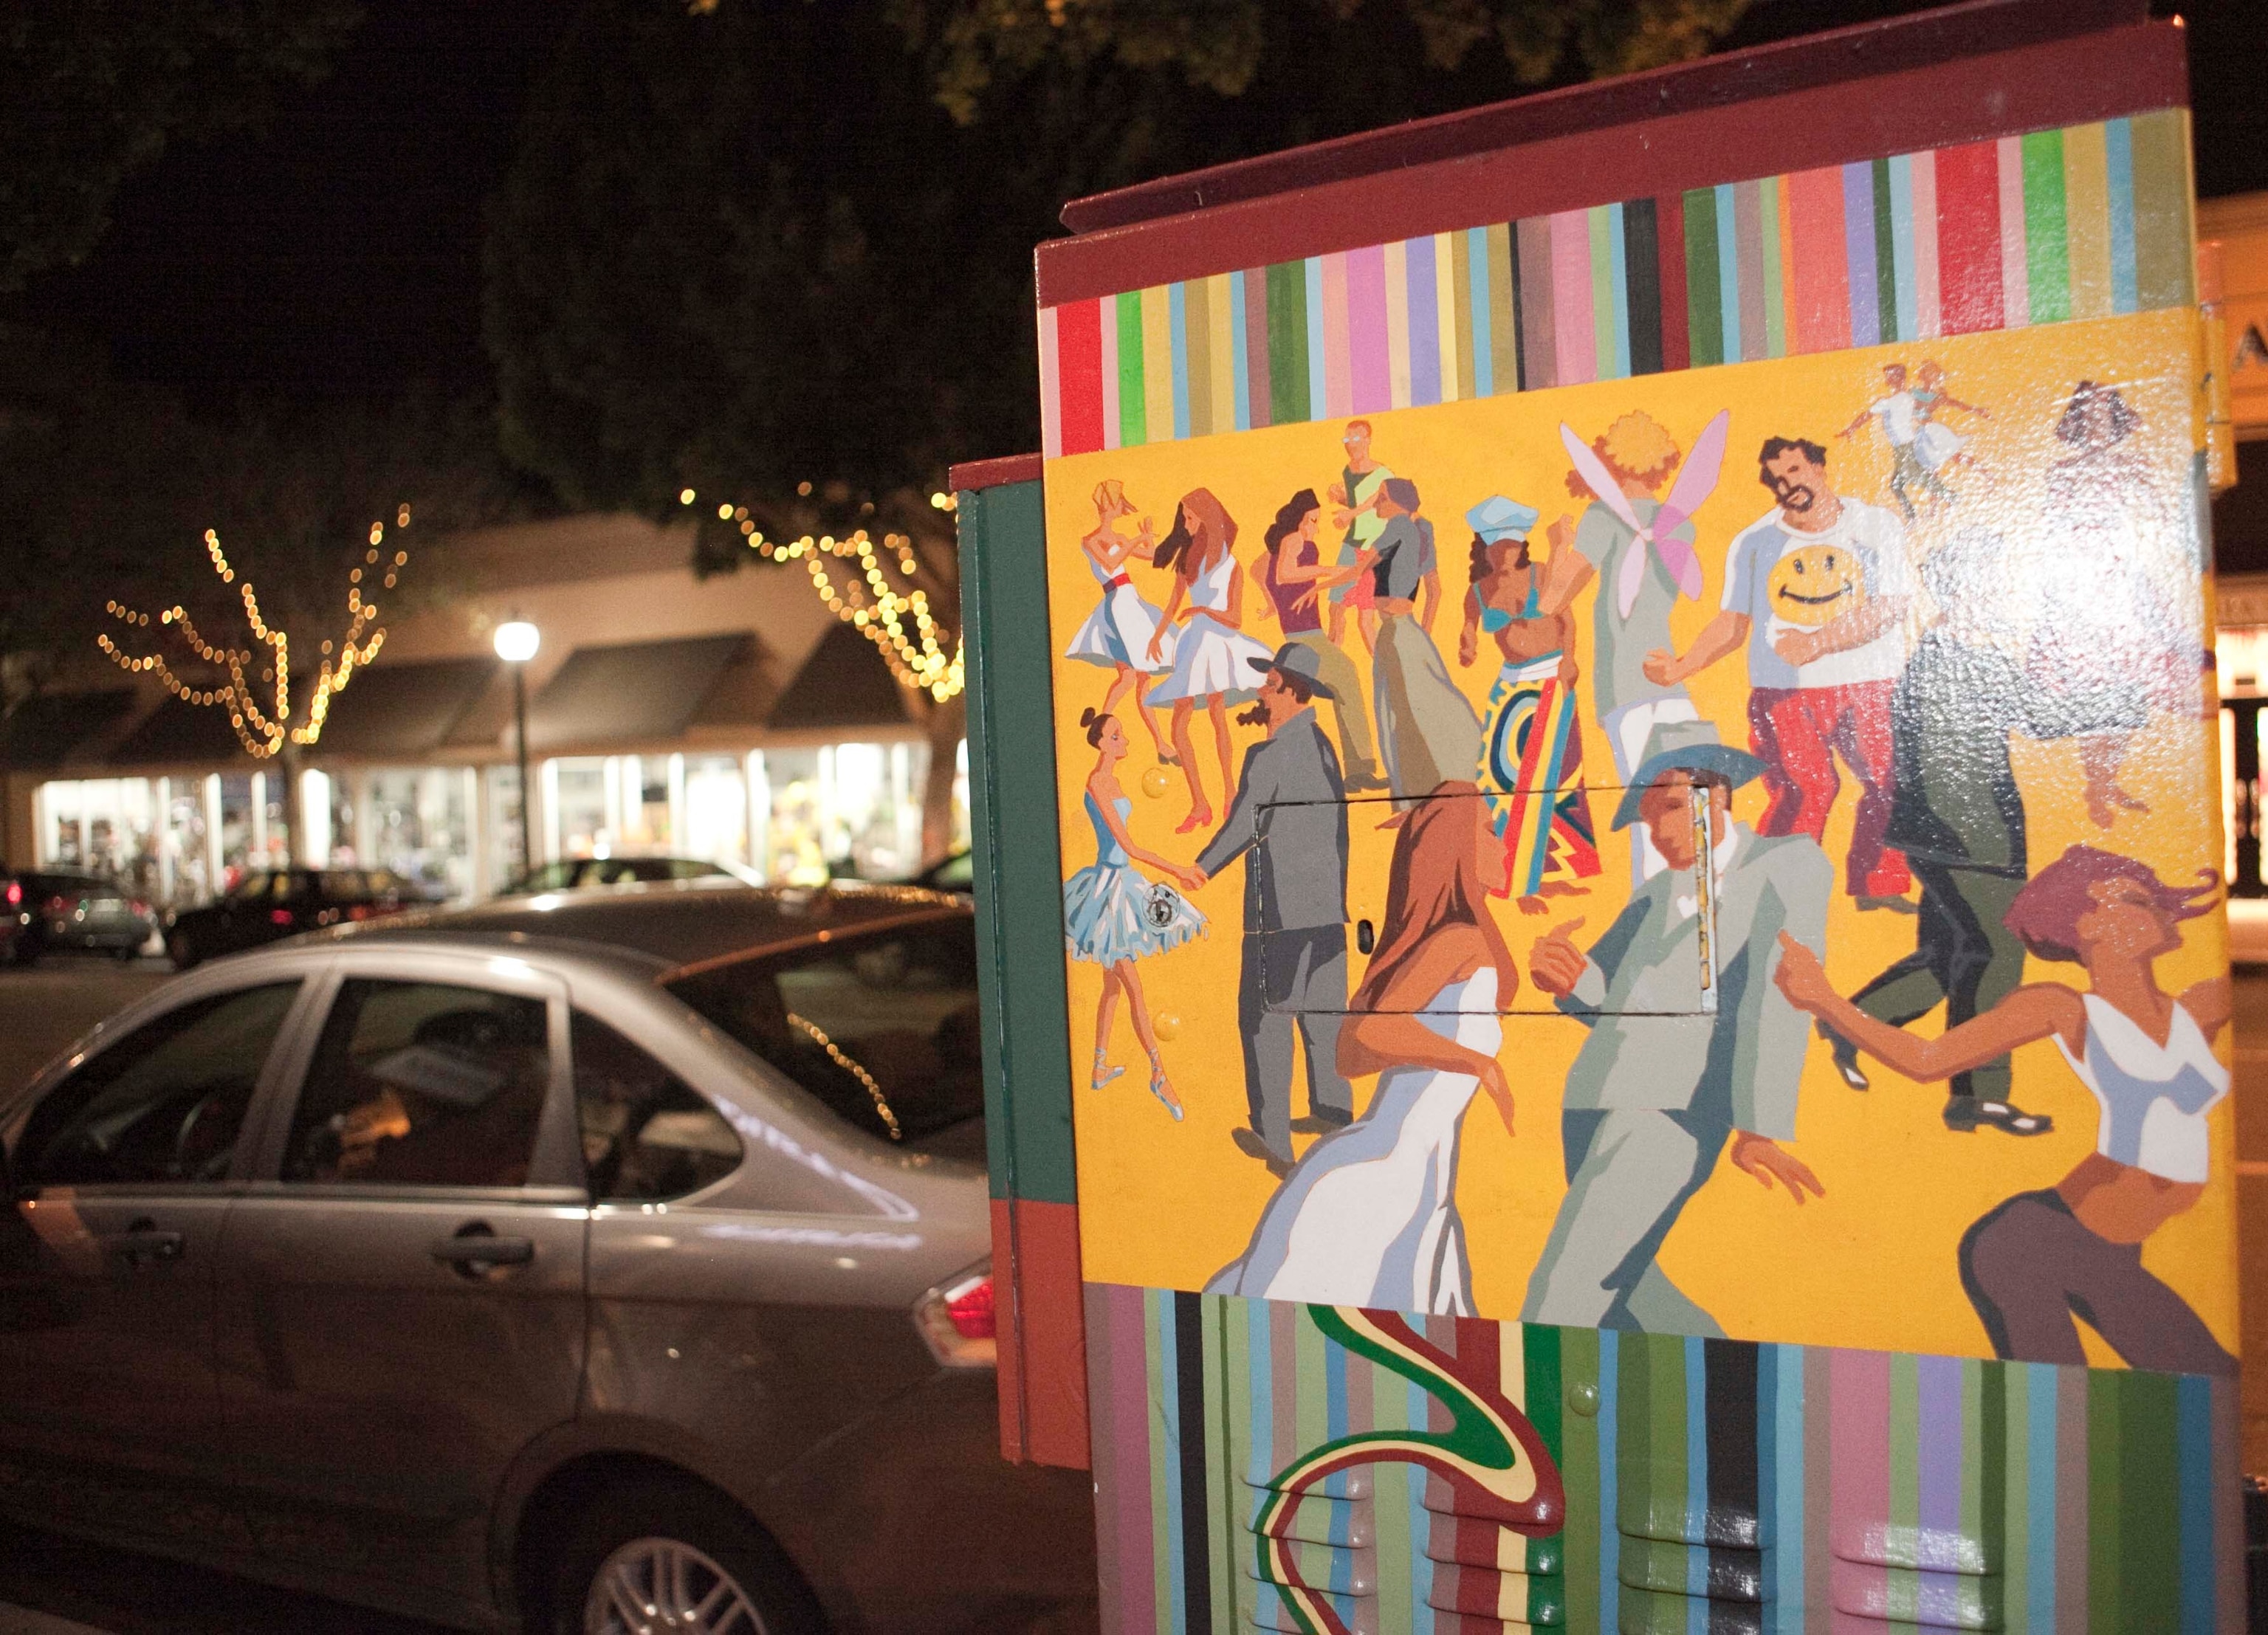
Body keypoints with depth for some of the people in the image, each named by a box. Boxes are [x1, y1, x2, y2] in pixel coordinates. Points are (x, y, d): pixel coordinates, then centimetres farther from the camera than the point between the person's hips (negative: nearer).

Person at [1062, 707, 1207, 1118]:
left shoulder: (1112, 778, 11)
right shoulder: (1097, 782, -17)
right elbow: (1127, 845, -22)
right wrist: (1176, 871, -22)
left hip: (1121, 880, 10)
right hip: (1109, 882, -10)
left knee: (1114, 984, 16)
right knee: (1133, 988, -7)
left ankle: (1100, 1068, 25)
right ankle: (1159, 1073, -4)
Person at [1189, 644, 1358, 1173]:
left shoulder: (1267, 756, -15)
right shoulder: (1323, 746, 9)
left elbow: (1242, 826, -13)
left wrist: (1203, 869, -2)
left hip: (1279, 908, -8)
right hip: (1328, 902, 8)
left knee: (1265, 1016, 0)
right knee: (1323, 1011, 17)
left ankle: (1272, 1137, 3)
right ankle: (1332, 1110, 27)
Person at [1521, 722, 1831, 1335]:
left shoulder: (1790, 864, 0)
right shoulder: (1657, 892, 21)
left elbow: (1778, 991, -13)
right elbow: (1603, 998, 13)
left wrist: (1760, 1126, -24)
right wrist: (1568, 976, -11)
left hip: (1672, 1108, -8)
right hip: (1591, 1099, 8)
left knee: (1560, 1300, -13)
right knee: (1619, 1289, 14)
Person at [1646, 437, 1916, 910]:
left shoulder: (1875, 525, 2)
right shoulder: (1754, 542, 7)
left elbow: (1891, 605, -8)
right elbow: (1733, 623, 8)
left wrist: (1815, 643, -18)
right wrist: (1681, 666, -7)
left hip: (1870, 685, 1)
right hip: (1783, 691, 0)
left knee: (1891, 783, -6)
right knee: (1805, 788, -13)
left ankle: (1880, 887, 13)